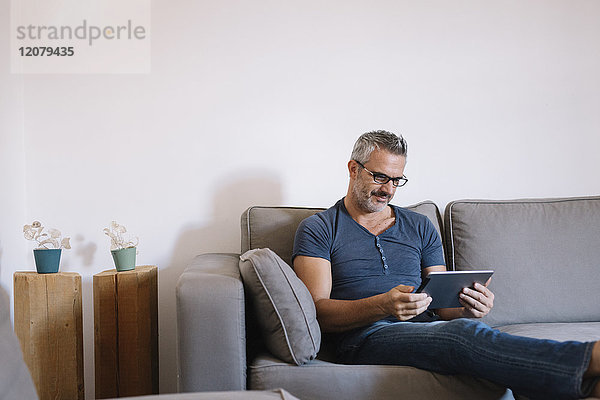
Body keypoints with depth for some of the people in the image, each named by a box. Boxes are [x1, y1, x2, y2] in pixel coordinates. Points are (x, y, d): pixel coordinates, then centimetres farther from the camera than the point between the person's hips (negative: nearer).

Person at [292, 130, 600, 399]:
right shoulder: (318, 229, 9)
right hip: (367, 337, -4)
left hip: (428, 329, 5)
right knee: (465, 335, -35)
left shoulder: (420, 228, 22)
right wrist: (383, 305, -20)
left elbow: (442, 305, 19)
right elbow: (317, 310, -3)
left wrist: (469, 308, -7)